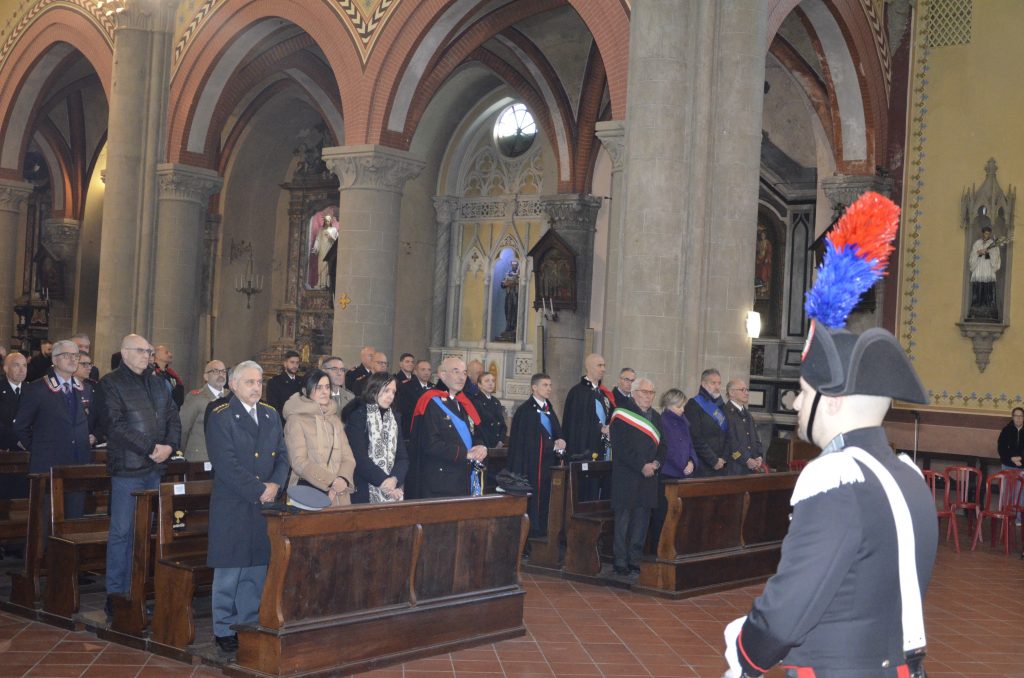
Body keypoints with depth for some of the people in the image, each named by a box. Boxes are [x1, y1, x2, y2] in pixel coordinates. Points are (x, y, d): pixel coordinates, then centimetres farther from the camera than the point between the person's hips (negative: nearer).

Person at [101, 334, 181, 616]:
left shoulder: (158, 383, 16)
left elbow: (173, 417, 14)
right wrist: (150, 448, -16)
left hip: (155, 467, 6)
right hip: (127, 467, -6)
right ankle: (114, 593, 4)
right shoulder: (111, 383, -4)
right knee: (121, 531, -3)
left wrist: (169, 445, -5)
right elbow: (116, 424, -13)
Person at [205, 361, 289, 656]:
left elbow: (282, 455, 11)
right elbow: (226, 464, -14)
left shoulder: (271, 415, 13)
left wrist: (276, 485, -8)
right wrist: (258, 491, -15)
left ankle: (250, 625, 19)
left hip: (264, 506, 5)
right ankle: (224, 630, 12)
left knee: (257, 570, 9)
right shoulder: (220, 417, -7)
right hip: (231, 508, -5)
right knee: (228, 572, 2)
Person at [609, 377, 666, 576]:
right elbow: (621, 447, -13)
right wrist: (641, 466, -16)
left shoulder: (655, 416, 16)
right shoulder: (622, 415, -6)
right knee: (623, 521, -2)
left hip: (648, 477, 6)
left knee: (642, 522, 7)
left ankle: (635, 562, 13)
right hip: (626, 477, -6)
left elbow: (661, 444, 16)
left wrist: (657, 463, -3)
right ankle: (621, 563, 3)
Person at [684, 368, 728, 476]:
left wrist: (723, 458, 2)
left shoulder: (721, 406, 17)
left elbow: (726, 437, 18)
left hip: (722, 467, 6)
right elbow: (695, 439, -12)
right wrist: (714, 461, -13)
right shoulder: (694, 405, -5)